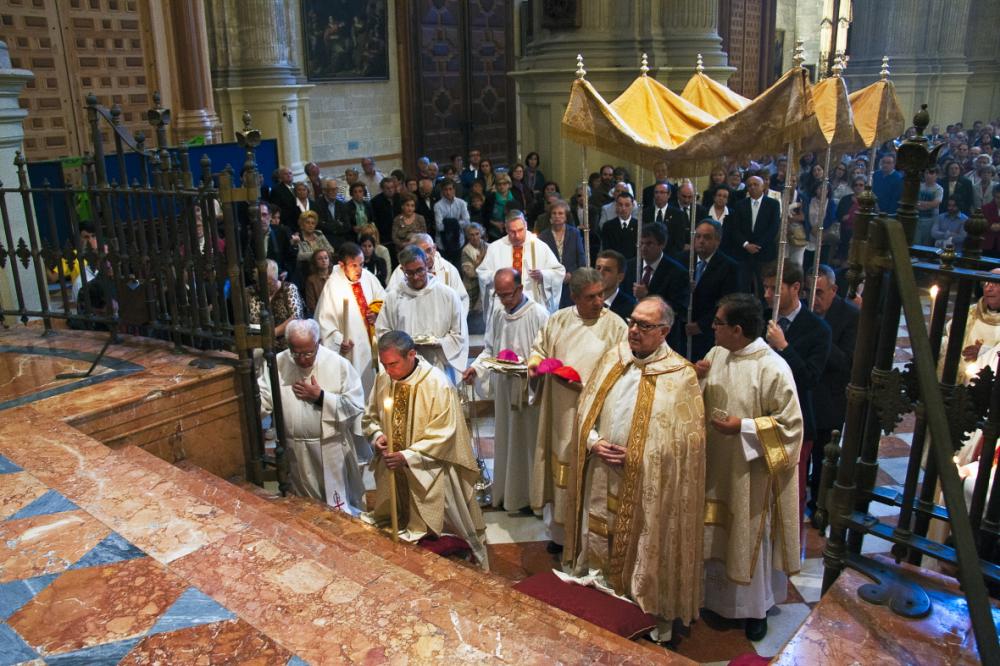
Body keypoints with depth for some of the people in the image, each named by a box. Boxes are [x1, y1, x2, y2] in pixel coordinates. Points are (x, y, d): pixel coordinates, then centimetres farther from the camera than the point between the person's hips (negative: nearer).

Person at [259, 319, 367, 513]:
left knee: (340, 504, 13)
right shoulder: (277, 363, -4)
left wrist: (321, 397, -18)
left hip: (332, 448, -3)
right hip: (296, 451, 3)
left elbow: (356, 403, -14)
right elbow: (261, 399, -7)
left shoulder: (338, 364, -12)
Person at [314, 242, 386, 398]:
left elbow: (382, 301, 11)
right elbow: (325, 319, -14)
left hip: (372, 343, 5)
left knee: (371, 382, 17)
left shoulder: (368, 278, -4)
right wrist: (338, 340, -22)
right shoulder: (333, 285, -17)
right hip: (350, 348, -5)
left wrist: (376, 312, -8)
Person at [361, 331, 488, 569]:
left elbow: (442, 435, -18)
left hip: (427, 473, -5)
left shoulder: (437, 384, -21)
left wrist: (407, 456, -24)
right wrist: (377, 435, -10)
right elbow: (370, 418, 11)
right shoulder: (383, 379, -4)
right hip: (391, 470, 5)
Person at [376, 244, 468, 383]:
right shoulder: (393, 297, 5)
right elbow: (382, 332, 10)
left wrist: (438, 343, -13)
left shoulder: (448, 294, 1)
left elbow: (459, 335, 4)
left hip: (440, 369, -1)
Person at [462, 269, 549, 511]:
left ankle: (530, 496, 18)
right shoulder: (498, 314, 8)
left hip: (529, 389, -6)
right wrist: (475, 367, -2)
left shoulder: (538, 314, -12)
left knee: (528, 441, 4)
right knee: (505, 440, 13)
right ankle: (506, 493, 26)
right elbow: (489, 349, 14)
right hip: (504, 387, 6)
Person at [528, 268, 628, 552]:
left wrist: (587, 385, -20)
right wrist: (535, 363, -6)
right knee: (560, 468, 13)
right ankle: (560, 533, 30)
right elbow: (540, 348, 16)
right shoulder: (558, 320, 4)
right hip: (560, 414, 4)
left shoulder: (615, 325, -9)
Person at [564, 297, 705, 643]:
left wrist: (636, 457, -16)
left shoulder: (680, 374, -11)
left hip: (648, 484, -4)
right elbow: (587, 406, 9)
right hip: (602, 477, 5)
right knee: (599, 540, 17)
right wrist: (593, 442, -8)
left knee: (647, 550, 8)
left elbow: (686, 438, -12)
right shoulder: (613, 358, 3)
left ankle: (656, 615, 27)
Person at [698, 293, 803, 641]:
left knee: (750, 538, 11)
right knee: (717, 531, 18)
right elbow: (703, 401, 10)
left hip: (751, 472, -6)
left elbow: (791, 423, -17)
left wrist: (743, 427, -22)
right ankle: (719, 593, 39)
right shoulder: (717, 354, -1)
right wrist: (698, 378, -10)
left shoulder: (773, 369, -22)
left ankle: (755, 607, 32)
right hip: (717, 465, 6)